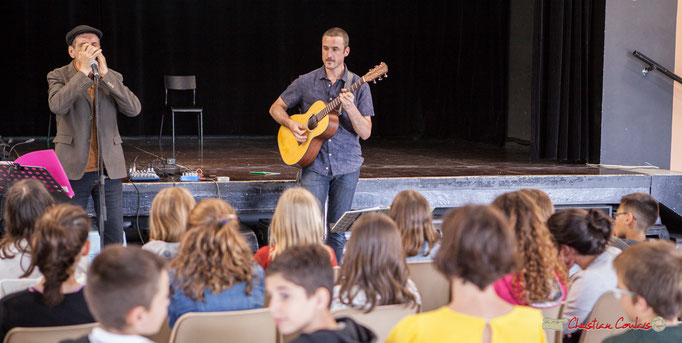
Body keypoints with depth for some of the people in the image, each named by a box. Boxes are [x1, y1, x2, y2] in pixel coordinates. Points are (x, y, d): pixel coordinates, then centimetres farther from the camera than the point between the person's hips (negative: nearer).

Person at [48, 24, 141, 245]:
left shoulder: (112, 78, 9)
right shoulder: (59, 76, 2)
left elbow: (134, 109, -8)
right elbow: (57, 106, -20)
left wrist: (104, 74, -13)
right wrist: (83, 71, -21)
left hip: (109, 168, 2)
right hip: (73, 169, -2)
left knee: (114, 234, 4)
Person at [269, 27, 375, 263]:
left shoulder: (358, 86, 1)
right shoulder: (306, 82, 3)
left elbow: (365, 133, -4)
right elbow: (276, 108, 12)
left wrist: (350, 108, -21)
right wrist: (291, 125, -8)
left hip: (346, 165, 1)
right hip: (314, 163, 0)